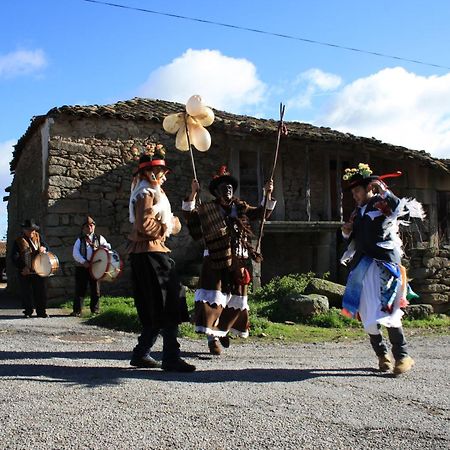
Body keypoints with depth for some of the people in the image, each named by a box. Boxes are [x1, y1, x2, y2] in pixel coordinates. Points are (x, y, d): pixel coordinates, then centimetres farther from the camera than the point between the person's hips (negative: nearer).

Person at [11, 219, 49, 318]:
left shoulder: (38, 237, 11)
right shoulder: (19, 241, -2)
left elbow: (46, 246, 15)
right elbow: (14, 257, -7)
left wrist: (43, 248, -11)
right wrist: (22, 267, -18)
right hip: (25, 272, -3)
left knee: (41, 290, 3)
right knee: (27, 292, 3)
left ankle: (42, 311, 14)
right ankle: (28, 311, 18)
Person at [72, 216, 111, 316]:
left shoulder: (99, 238, 13)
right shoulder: (80, 240, 11)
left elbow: (108, 247, 10)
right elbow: (75, 253, 1)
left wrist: (104, 247, -15)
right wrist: (84, 262, -14)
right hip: (81, 267, 0)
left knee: (95, 289, 3)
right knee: (80, 289, -1)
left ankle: (95, 310, 12)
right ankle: (77, 311, 3)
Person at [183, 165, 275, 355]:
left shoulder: (241, 208, 13)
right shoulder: (208, 209, 2)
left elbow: (262, 213, 18)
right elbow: (190, 215, -10)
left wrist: (268, 195, 5)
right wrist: (193, 194, -18)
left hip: (238, 262, 5)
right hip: (215, 262, -4)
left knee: (236, 299, 12)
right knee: (214, 298, -8)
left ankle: (223, 330, 32)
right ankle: (213, 338, -3)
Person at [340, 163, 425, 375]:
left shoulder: (383, 204, 0)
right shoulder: (358, 212, 20)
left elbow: (408, 211, -20)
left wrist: (385, 193, -21)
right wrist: (347, 233, 7)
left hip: (384, 264, -7)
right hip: (363, 265, 7)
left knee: (385, 310, -16)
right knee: (366, 314, 5)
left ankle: (403, 357, -6)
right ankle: (382, 355, 18)